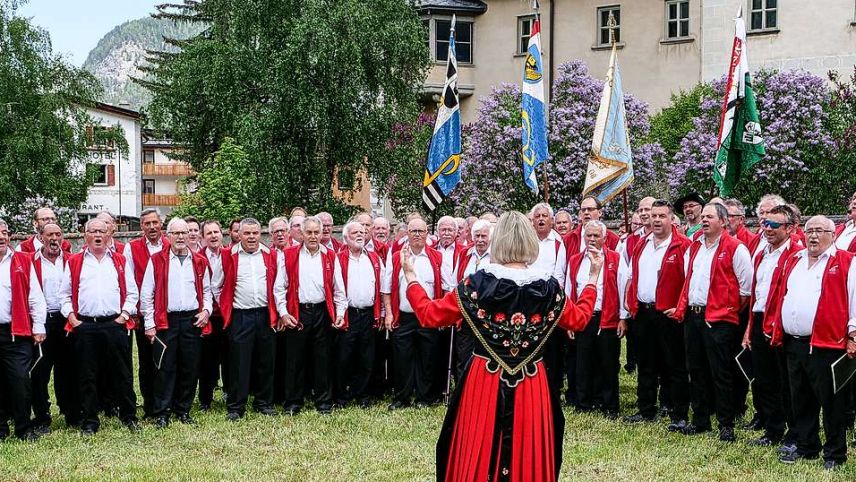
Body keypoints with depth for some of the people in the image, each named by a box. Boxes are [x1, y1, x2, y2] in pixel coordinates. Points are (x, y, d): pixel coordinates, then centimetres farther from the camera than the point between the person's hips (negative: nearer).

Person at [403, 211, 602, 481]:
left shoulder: (477, 283, -11)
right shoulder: (549, 287, -5)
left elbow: (429, 315, -3)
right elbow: (579, 319, 12)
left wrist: (410, 276, 10)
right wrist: (593, 277, 23)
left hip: (484, 383, -1)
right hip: (532, 386, 2)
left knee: (476, 456, 11)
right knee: (529, 456, 15)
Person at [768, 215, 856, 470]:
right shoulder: (793, 261, 16)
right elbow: (782, 296, 22)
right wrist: (777, 328, 17)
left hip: (827, 344, -6)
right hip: (794, 343, 6)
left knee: (831, 402, 0)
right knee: (801, 400, 15)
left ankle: (834, 454, 9)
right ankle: (806, 447, 26)